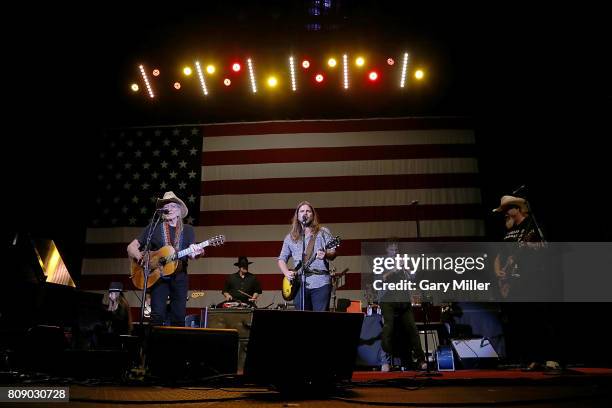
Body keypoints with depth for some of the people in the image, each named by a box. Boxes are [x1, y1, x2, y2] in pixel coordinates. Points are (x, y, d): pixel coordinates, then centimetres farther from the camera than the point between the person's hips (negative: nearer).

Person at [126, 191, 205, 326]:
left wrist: (196, 253, -21)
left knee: (179, 317, 1)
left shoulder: (188, 230, 11)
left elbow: (191, 253, 3)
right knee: (157, 316, -9)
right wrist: (141, 258, -15)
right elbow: (131, 247, 5)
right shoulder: (154, 228, 5)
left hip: (180, 276, 2)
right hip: (158, 276, -1)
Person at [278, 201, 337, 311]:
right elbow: (281, 259, 18)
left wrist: (326, 255, -20)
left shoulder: (323, 232, 10)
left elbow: (333, 253, 3)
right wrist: (287, 273, 0)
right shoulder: (290, 237, 15)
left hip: (321, 283, -2)